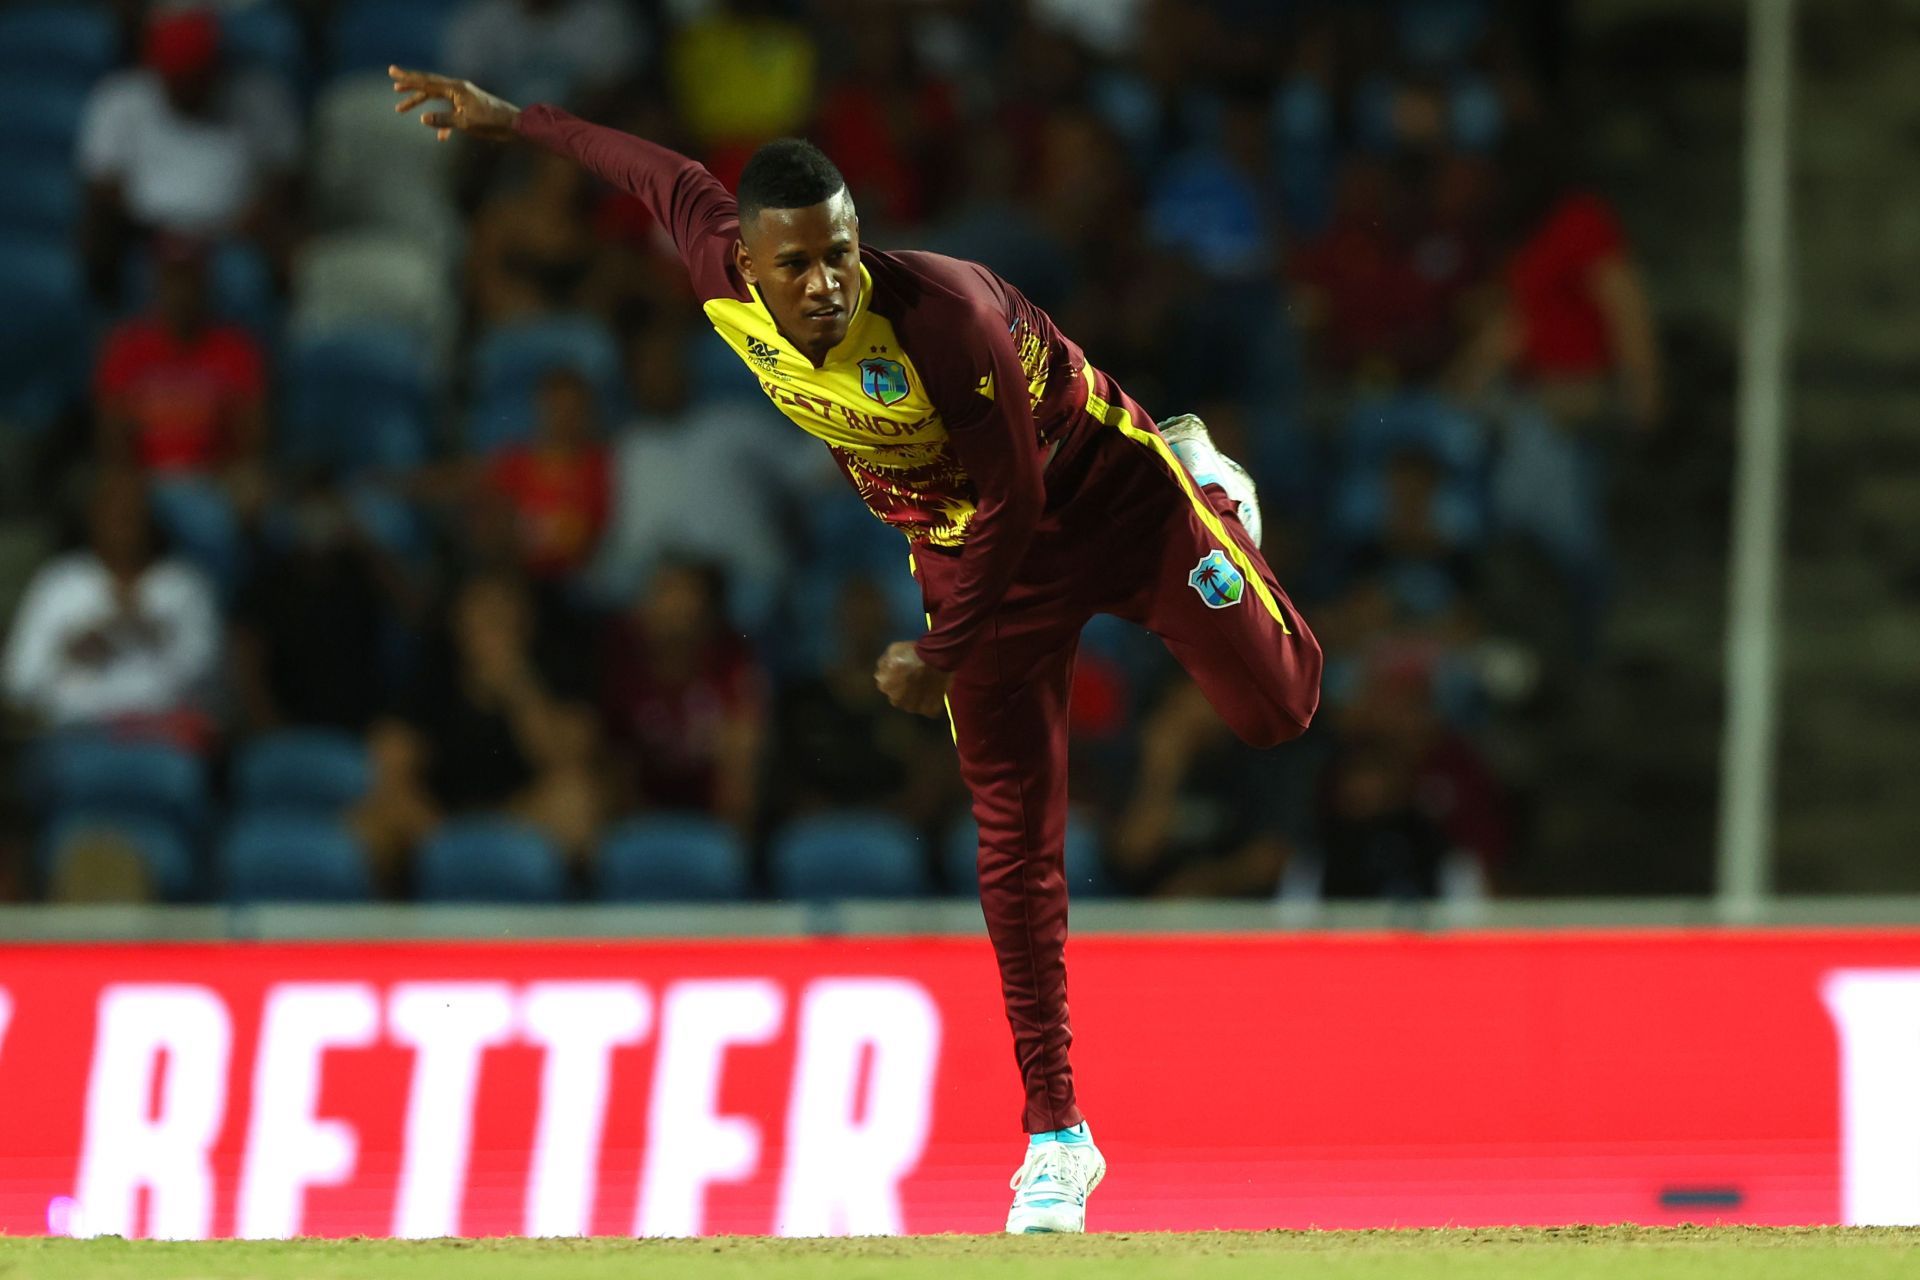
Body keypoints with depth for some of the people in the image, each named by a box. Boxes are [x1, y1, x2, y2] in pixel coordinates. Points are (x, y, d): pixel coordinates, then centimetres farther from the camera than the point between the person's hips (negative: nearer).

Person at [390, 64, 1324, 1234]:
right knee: (1017, 842, -3)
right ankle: (1056, 1137, 3)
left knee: (1275, 706, -3)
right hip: (963, 544, 4)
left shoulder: (943, 316, -37)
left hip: (1107, 491, -4)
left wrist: (944, 653, -21)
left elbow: (1012, 502, -26)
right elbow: (662, 171, 0)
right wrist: (509, 122, 10)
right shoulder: (724, 280, -22)